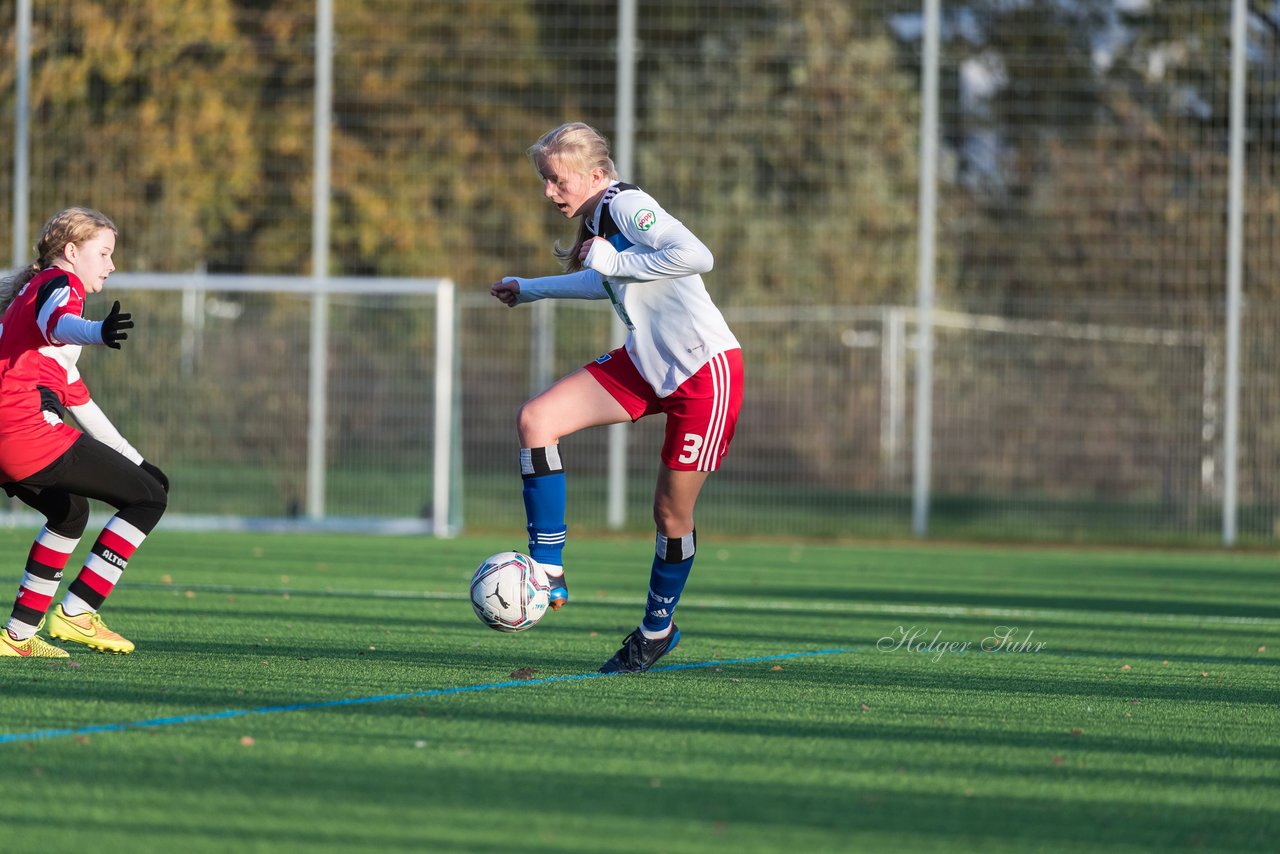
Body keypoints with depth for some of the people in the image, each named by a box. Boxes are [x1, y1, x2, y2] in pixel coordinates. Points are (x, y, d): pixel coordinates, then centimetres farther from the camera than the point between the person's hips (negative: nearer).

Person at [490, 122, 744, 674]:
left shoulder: (628, 206, -18)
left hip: (705, 370, -9)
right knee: (535, 419, -10)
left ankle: (657, 629, 26)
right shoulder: (598, 219, 9)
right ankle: (548, 572, -7)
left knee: (672, 509, 2)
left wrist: (614, 260, -25)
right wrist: (531, 290, 35)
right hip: (645, 363, 9)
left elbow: (696, 256, -34)